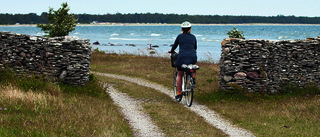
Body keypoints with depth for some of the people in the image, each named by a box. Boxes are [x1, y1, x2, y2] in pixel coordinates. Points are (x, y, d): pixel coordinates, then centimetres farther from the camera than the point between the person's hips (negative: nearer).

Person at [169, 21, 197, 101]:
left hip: (182, 57, -2)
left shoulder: (180, 36, 9)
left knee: (180, 75, 12)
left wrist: (171, 50, 41)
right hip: (192, 57, 2)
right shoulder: (193, 37, 17)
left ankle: (178, 94, 11)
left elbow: (174, 46, 19)